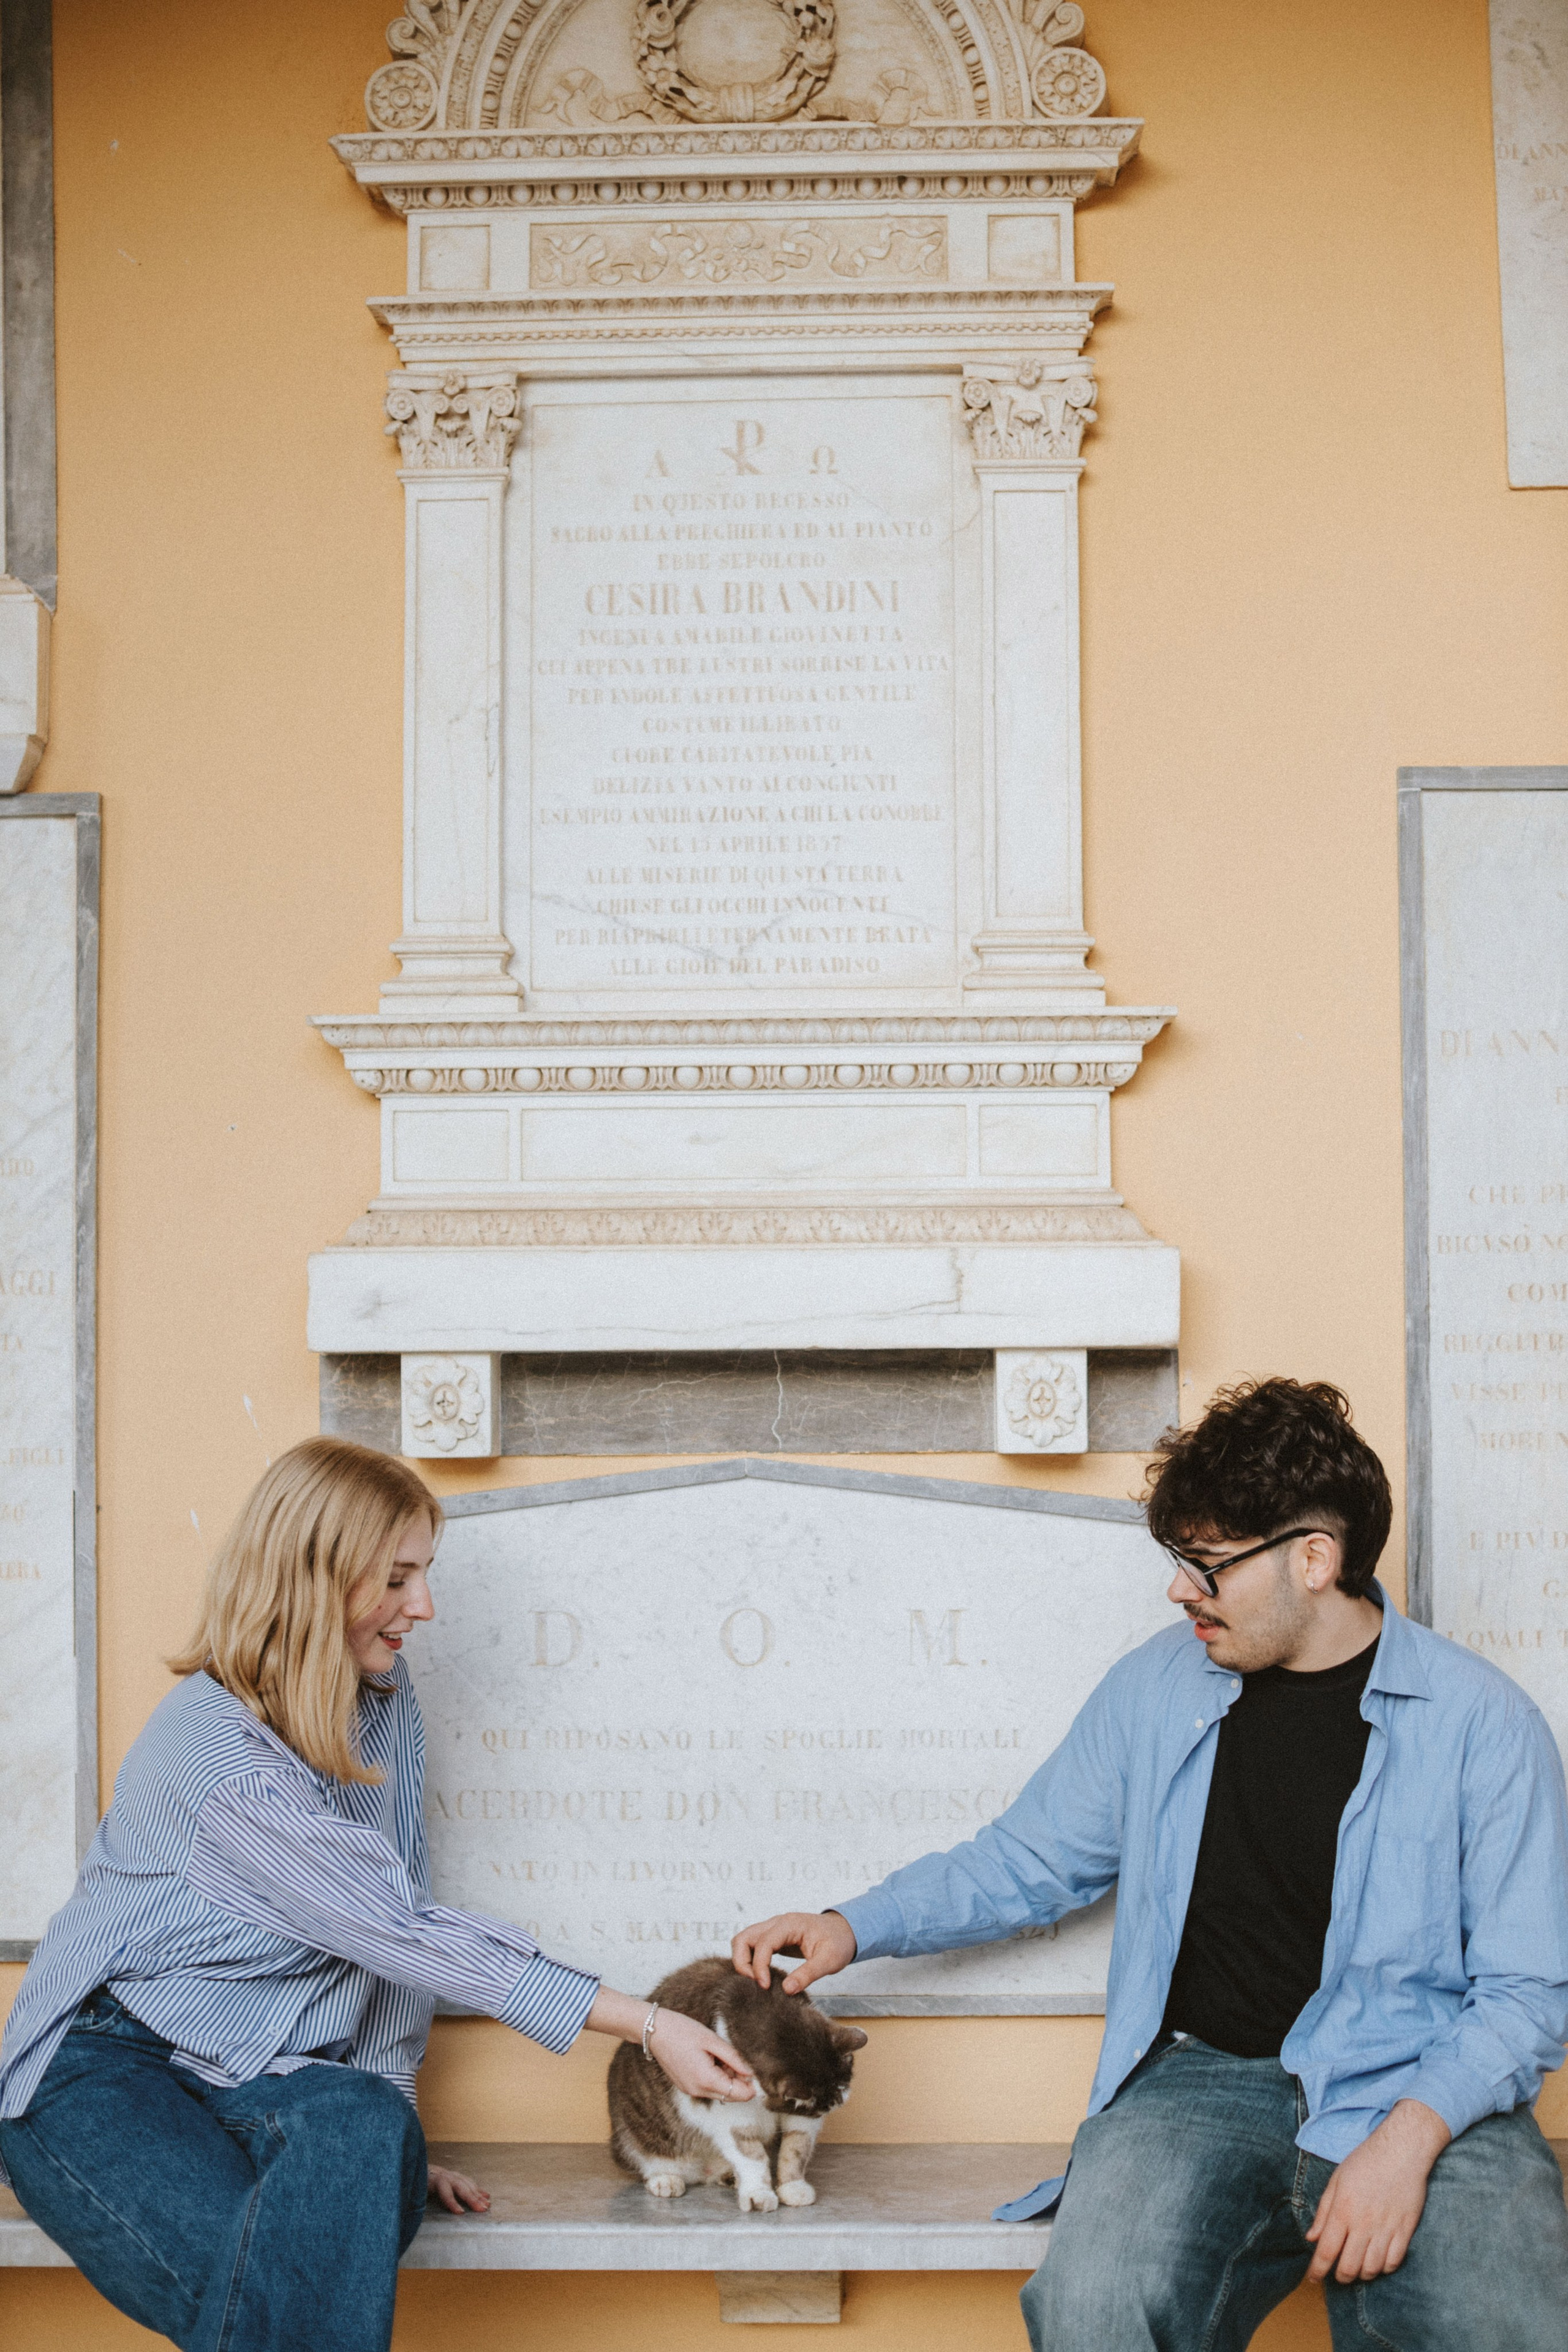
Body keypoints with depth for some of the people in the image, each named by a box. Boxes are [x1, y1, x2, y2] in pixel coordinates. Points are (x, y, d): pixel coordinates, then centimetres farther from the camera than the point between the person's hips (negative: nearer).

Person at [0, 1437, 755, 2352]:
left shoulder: (383, 1698, 3)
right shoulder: (214, 1754, -22)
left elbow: (394, 1933, 6)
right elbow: (405, 1934, -23)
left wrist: (392, 2126, -4)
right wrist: (647, 2025, -22)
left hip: (258, 2076, 6)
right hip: (104, 2071, -6)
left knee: (367, 2131, -31)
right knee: (267, 2278, -36)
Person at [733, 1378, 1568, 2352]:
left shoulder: (1481, 1721, -2)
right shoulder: (1156, 1688, 10)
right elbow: (1029, 1861, 22)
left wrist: (1410, 2134, -18)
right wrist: (856, 1926, 10)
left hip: (1425, 2089, -2)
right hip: (1201, 2078, 2)